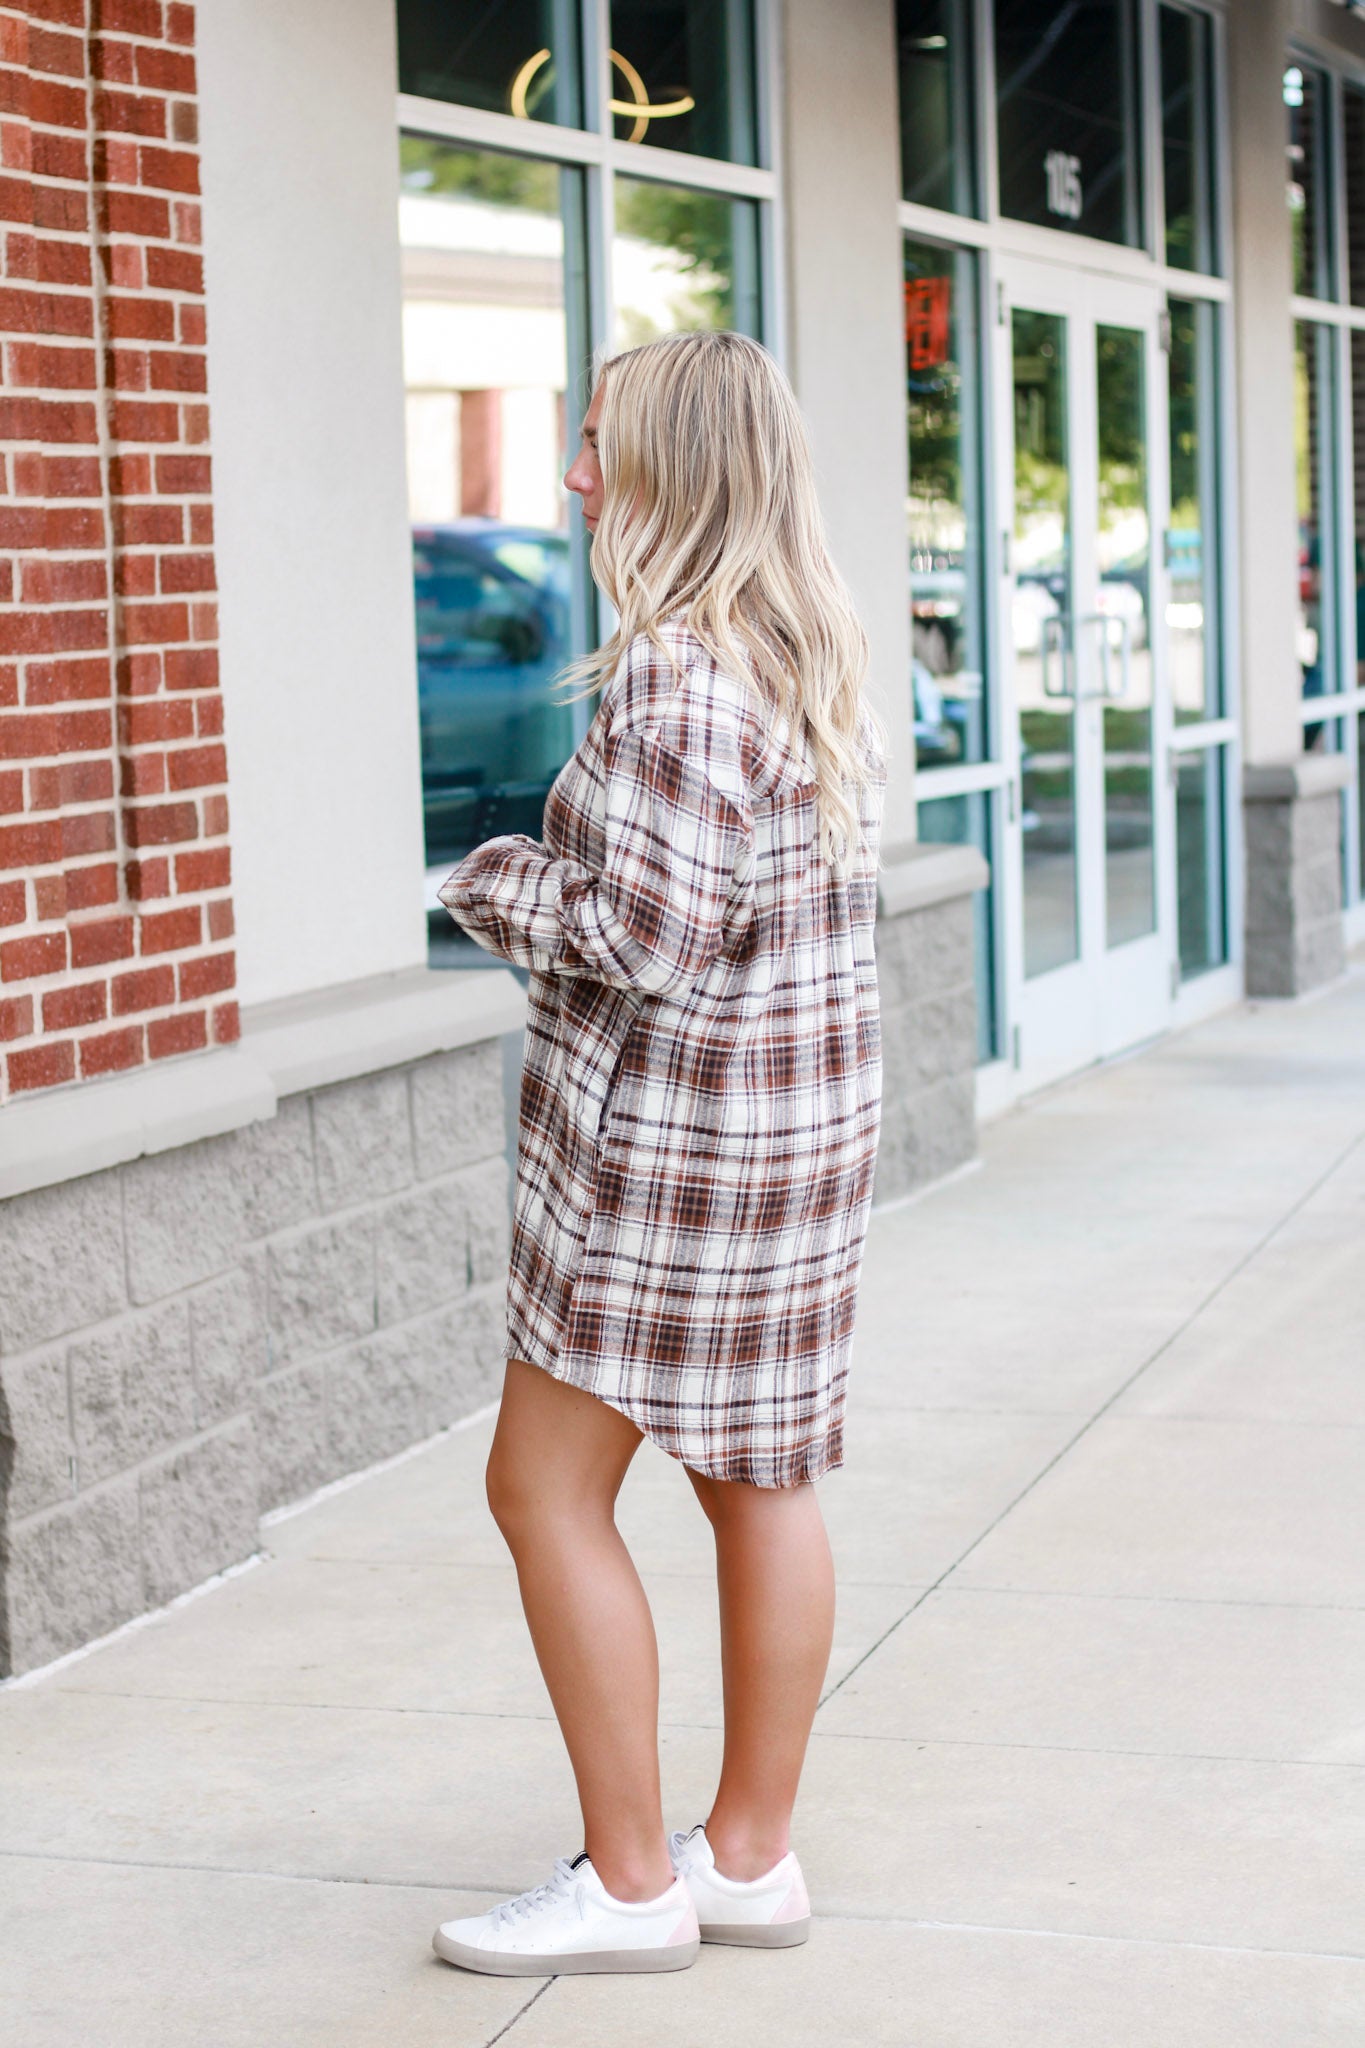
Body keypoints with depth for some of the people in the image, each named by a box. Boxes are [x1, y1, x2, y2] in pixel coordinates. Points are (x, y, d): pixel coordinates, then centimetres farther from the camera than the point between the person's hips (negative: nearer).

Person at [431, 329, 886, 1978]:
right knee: (759, 1483, 13)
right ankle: (751, 1856, 23)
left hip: (666, 1127, -9)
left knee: (546, 1486, 2)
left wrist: (494, 883, -7)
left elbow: (643, 927, -24)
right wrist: (557, 876, 10)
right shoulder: (815, 661, 9)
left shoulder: (672, 671, -20)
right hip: (805, 1101, 9)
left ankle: (629, 1883, 8)